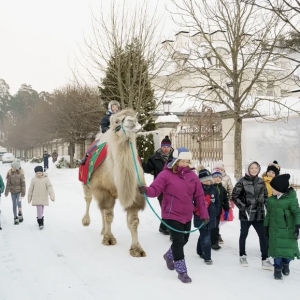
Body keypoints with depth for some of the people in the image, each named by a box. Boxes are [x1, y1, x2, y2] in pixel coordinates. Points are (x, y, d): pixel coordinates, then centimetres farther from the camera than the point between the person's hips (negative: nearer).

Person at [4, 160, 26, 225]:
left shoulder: (20, 174, -10)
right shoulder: (10, 173, -3)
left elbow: (23, 184, -6)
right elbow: (8, 183, 2)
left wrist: (23, 193, -7)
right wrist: (6, 192, 2)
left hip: (19, 191, -3)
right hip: (13, 191, 3)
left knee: (18, 202, -21)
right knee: (14, 205, 7)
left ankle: (20, 215, 0)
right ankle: (15, 218, 17)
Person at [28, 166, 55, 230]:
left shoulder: (46, 179, -4)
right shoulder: (33, 179, -1)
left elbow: (50, 187, -10)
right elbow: (31, 189, 6)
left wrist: (52, 196, -21)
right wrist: (29, 197, 12)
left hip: (44, 197, 1)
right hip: (36, 198, -1)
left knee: (41, 210, 12)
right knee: (39, 210, -9)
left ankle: (40, 218, 31)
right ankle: (40, 223, -4)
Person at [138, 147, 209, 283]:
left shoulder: (192, 175, 1)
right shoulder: (166, 174, -13)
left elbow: (199, 196, 5)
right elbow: (155, 189, -21)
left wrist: (203, 213, 4)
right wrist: (146, 190, -44)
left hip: (187, 215, 6)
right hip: (172, 214, -6)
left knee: (184, 240, 20)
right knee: (178, 241, -6)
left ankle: (169, 256, 49)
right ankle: (182, 271, 10)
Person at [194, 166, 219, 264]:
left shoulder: (213, 189, 4)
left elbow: (217, 202, 14)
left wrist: (216, 212, 7)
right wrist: (195, 211, -10)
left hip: (211, 217, 5)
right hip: (200, 217, -5)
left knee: (204, 236, 18)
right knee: (205, 237, -6)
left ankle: (200, 251, 37)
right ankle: (207, 257, 2)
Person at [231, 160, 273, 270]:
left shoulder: (261, 181, 5)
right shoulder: (242, 182, -9)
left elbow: (265, 196, 16)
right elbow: (234, 196, -7)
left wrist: (262, 205, 2)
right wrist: (243, 206, -12)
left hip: (259, 214, 3)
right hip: (246, 213, -3)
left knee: (263, 235, -1)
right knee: (244, 234, 11)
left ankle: (265, 259, 5)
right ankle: (242, 256, 27)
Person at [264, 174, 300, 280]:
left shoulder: (291, 199, -13)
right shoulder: (271, 199, 4)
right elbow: (268, 214, 12)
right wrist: (266, 226, 14)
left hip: (289, 230, -3)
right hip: (275, 229, 3)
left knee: (290, 249, 4)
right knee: (277, 249, 1)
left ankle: (286, 263, 34)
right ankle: (278, 268, 18)